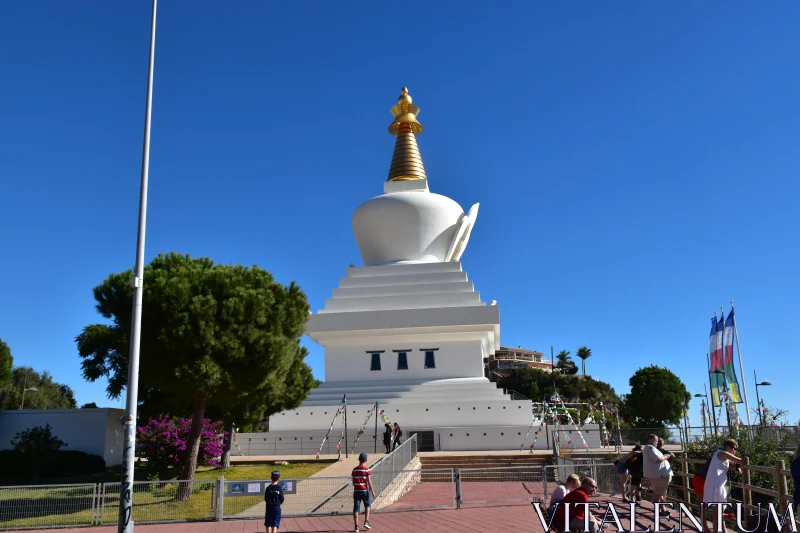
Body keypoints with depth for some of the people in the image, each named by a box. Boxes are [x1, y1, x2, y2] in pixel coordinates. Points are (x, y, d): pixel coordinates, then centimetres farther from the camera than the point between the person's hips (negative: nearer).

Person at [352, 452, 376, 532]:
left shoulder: (354, 470, 3)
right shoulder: (367, 470, -8)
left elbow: (353, 482, 10)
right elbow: (369, 482, -10)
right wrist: (372, 491, -4)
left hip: (356, 491, 3)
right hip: (364, 491, -2)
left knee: (356, 508, 4)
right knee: (367, 505, 18)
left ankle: (356, 526, 1)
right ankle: (366, 522, 7)